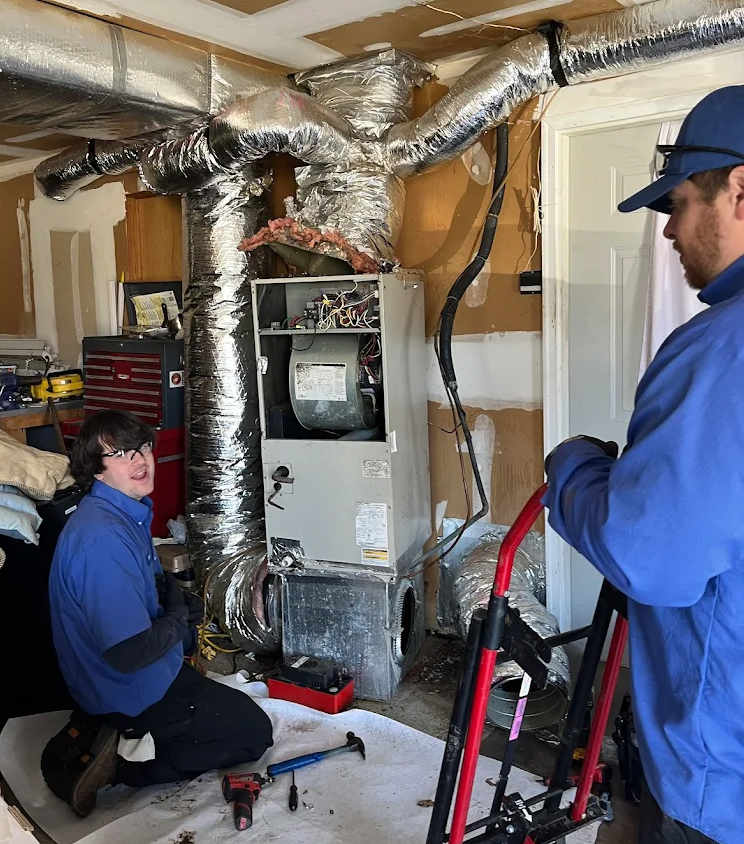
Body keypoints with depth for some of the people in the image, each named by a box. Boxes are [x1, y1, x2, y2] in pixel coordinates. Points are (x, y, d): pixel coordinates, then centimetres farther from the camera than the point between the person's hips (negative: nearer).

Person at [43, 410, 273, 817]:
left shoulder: (129, 512, 1)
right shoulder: (102, 538, -31)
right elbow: (128, 653, -33)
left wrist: (176, 598, -3)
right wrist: (178, 619, -14)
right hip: (130, 689, -9)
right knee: (254, 731, 3)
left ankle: (96, 732, 15)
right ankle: (120, 762, -3)